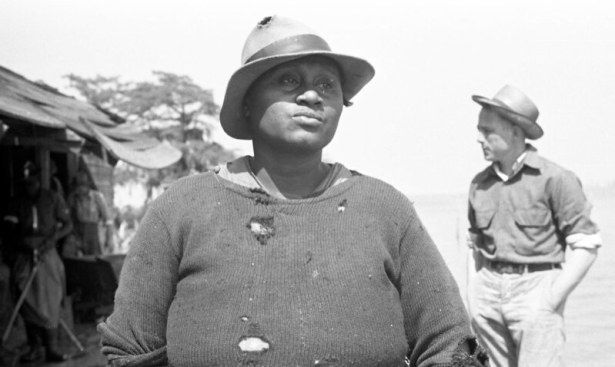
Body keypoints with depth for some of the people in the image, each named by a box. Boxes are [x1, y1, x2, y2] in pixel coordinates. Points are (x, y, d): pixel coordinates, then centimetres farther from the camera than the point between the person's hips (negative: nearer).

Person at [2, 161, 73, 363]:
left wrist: (53, 237, -14)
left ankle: (52, 348, -1)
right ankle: (35, 347, 7)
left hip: (47, 255, -2)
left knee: (50, 303, -4)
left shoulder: (53, 199, 3)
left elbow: (68, 225, 4)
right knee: (29, 303, 0)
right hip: (25, 257, 2)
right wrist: (23, 241, -16)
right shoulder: (18, 204, 6)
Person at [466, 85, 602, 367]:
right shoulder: (479, 183, 9)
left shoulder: (554, 178, -6)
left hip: (536, 287, -5)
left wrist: (555, 296, -12)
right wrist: (481, 285, 11)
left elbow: (586, 244, -6)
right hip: (488, 288, 5)